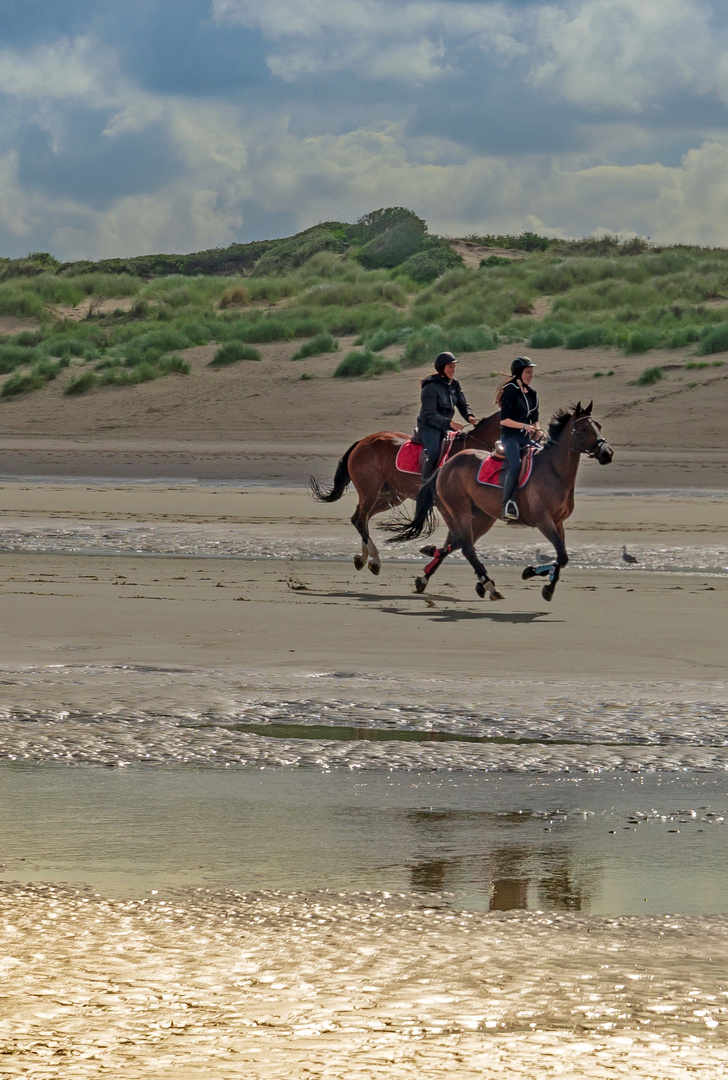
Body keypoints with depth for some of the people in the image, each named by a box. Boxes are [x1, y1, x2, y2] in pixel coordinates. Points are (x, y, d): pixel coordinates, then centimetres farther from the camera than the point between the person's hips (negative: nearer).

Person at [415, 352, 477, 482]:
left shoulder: (454, 384, 7)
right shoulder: (430, 387, -18)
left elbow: (462, 405, 8)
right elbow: (430, 414, -23)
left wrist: (469, 416, -15)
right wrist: (450, 423, -33)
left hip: (446, 427, 8)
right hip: (428, 427, -8)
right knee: (433, 453, -32)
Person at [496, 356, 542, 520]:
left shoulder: (532, 393, 16)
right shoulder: (510, 391, -7)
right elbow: (503, 420, -13)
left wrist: (536, 430, 2)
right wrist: (524, 426, -19)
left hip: (525, 438, 8)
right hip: (510, 436, -8)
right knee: (515, 465, -30)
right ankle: (508, 506, -28)